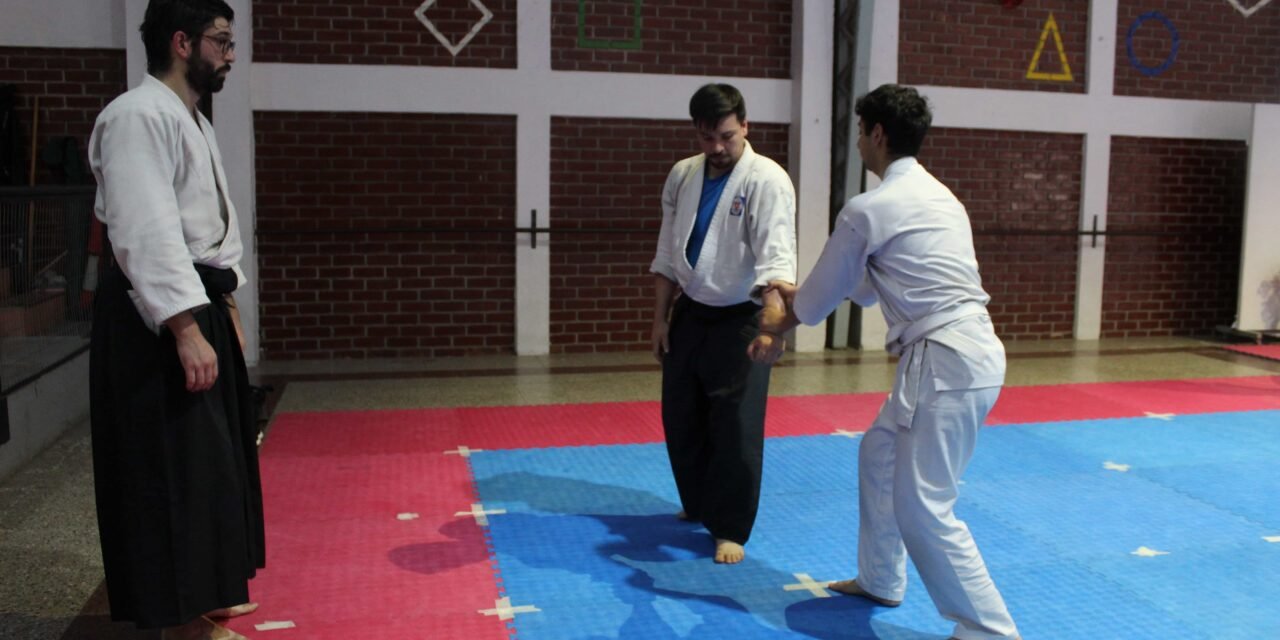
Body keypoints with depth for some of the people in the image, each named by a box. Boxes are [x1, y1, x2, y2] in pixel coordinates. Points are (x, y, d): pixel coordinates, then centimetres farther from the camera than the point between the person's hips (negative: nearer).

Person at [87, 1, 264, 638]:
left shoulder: (192, 121, 17)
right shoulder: (139, 116, -16)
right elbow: (146, 231, -24)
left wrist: (225, 308, 21)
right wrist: (187, 329, -27)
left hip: (197, 306, 11)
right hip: (157, 318, -11)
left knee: (207, 458, 17)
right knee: (172, 468, -4)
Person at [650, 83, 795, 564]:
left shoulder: (767, 180, -16)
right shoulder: (682, 176, 2)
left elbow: (776, 258, -27)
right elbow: (667, 254, 9)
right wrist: (660, 318, 8)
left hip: (740, 320, -5)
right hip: (689, 316, 6)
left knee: (737, 427, -4)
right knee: (681, 419, 15)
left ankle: (730, 528, 13)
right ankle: (698, 504, 37)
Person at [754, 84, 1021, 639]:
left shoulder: (869, 210, -11)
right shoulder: (936, 195, 17)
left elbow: (822, 296, 3)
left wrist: (783, 321, 23)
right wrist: (802, 293, 33)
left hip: (947, 362, -10)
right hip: (961, 354, 10)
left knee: (922, 507, -5)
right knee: (879, 453, 24)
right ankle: (880, 579, 39)